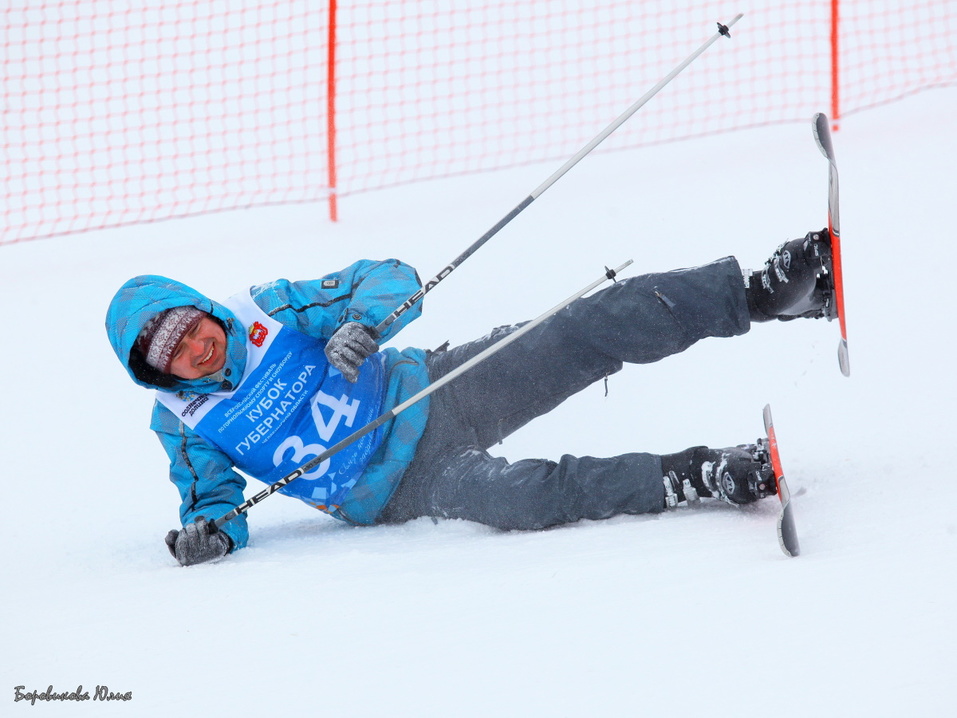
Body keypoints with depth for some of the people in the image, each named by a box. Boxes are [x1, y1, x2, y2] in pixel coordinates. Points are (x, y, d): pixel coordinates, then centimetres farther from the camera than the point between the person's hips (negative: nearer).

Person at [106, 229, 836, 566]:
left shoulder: (269, 312, -3)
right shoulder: (187, 426, -4)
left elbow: (389, 277, -3)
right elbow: (213, 499, 6)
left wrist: (362, 323, -26)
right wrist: (206, 530, -19)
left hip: (435, 392, 2)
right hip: (402, 489, -2)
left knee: (598, 326, -15)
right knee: (514, 495, -34)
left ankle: (765, 290, -12)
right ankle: (709, 478, -35)